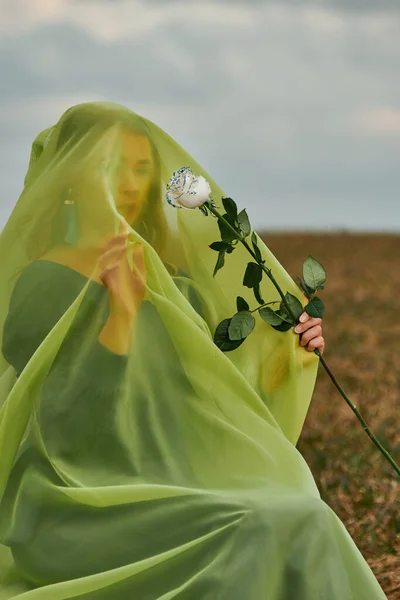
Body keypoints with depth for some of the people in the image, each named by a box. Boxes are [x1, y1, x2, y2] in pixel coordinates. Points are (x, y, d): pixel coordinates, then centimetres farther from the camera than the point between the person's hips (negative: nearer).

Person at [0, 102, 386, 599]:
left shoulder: (176, 285, 14)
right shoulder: (43, 286, -5)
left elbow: (207, 414, 15)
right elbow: (69, 433, -16)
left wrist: (281, 362, -1)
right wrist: (120, 319, -26)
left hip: (171, 502, 6)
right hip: (80, 518, -6)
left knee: (307, 526, -24)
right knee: (278, 534, -28)